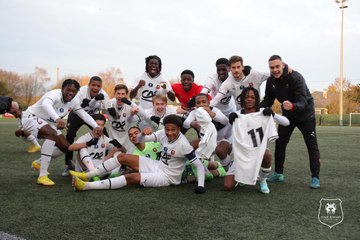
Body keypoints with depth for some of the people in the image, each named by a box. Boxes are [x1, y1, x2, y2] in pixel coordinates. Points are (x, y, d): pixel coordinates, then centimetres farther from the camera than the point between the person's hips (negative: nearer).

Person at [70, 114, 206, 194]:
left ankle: (87, 186, -26)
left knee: (132, 177, -25)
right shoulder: (163, 133, -6)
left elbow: (199, 165, -19)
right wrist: (143, 134, -25)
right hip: (157, 166, 7)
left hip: (167, 177, -7)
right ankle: (87, 175, 4)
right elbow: (140, 140, -2)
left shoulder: (183, 145, -23)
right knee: (122, 157, -2)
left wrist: (200, 185, -31)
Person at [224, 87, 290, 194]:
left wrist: (272, 114, -24)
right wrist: (231, 120, -23)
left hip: (259, 152, 0)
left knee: (267, 154, -39)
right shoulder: (237, 116, 0)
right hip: (242, 155, 1)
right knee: (228, 186, -13)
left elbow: (286, 122, -7)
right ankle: (241, 176, 23)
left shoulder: (263, 113, -3)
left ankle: (262, 181, -7)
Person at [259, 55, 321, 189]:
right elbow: (268, 101, -4)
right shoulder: (271, 81, -11)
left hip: (305, 114, -5)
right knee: (280, 144, 3)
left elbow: (303, 102, -37)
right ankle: (278, 174, 15)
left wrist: (292, 106, -58)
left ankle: (315, 177, 4)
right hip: (287, 115, 5)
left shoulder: (296, 78, -29)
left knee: (312, 145, -2)